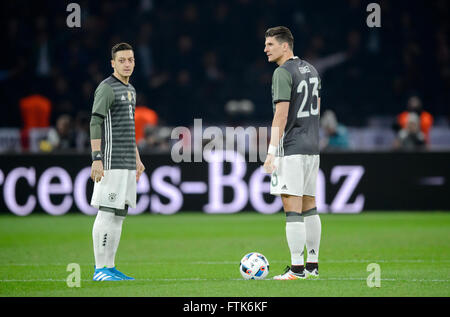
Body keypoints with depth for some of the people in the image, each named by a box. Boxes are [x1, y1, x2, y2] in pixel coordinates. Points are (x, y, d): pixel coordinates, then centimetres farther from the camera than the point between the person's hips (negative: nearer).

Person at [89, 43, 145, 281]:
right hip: (111, 163, -9)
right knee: (107, 213, -10)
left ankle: (110, 268, 11)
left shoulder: (130, 90, 20)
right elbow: (95, 123, -15)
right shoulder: (106, 89, -8)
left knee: (120, 214, 8)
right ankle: (100, 269, -9)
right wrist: (97, 159, -24)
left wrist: (136, 159, 25)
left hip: (127, 164, 9)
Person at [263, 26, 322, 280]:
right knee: (309, 207, 14)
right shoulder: (310, 69, 15)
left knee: (292, 209, -8)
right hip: (312, 146, 9)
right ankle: (313, 265, 17)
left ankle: (297, 268, -10)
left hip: (291, 148, -9)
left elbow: (282, 113, -18)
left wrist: (272, 150, -18)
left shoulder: (283, 73, -12)